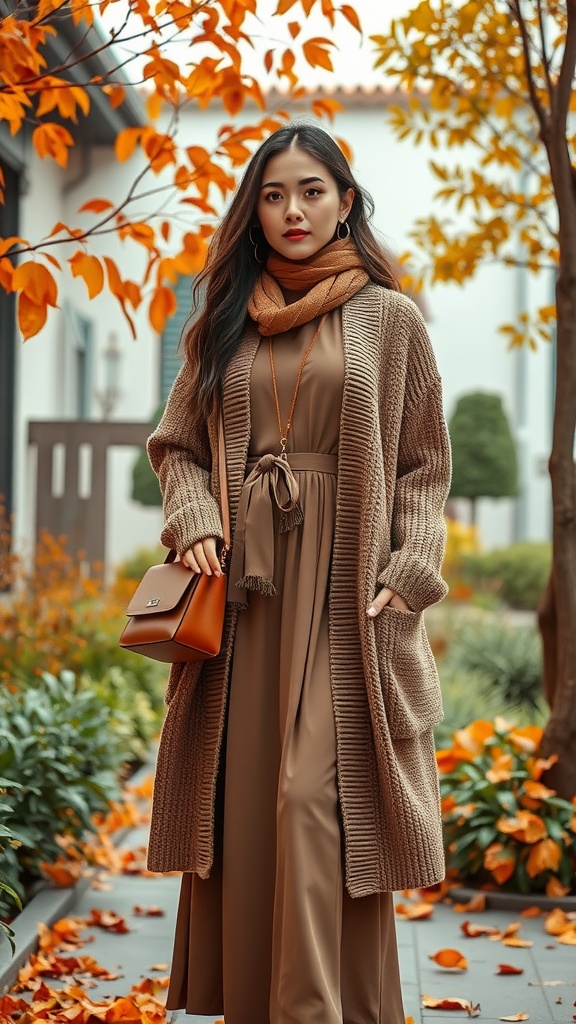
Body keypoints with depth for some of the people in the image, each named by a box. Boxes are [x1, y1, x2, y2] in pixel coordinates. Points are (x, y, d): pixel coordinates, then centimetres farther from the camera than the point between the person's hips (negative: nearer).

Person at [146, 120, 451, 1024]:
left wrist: (407, 575, -9)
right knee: (245, 804, 4)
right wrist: (194, 522, -3)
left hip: (344, 592, -3)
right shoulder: (224, 325, 13)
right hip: (245, 591, 3)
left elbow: (423, 467, 3)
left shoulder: (389, 319, 5)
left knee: (321, 800, -9)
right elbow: (177, 445, 16)